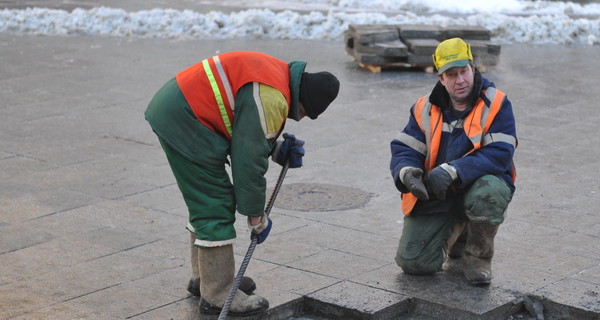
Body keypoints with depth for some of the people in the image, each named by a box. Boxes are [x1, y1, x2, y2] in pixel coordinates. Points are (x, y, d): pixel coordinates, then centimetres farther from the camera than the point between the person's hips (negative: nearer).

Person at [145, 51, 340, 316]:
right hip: (183, 120, -11)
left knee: (207, 203, 20)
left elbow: (249, 134, 20)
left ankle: (204, 279, 32)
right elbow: (249, 161, -18)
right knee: (216, 207, -5)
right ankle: (218, 296, 2)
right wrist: (256, 217, -8)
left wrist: (279, 147, 3)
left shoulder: (279, 75, 9)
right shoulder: (272, 99, -21)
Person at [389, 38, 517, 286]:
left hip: (478, 184, -3)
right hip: (434, 196, 3)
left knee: (488, 194, -40)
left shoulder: (496, 104, -10)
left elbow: (499, 154, -20)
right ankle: (456, 232, 27)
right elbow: (403, 150, 0)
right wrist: (407, 172, -25)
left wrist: (452, 171, -31)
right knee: (413, 263, -8)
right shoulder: (425, 109, 2)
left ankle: (477, 257, -9)